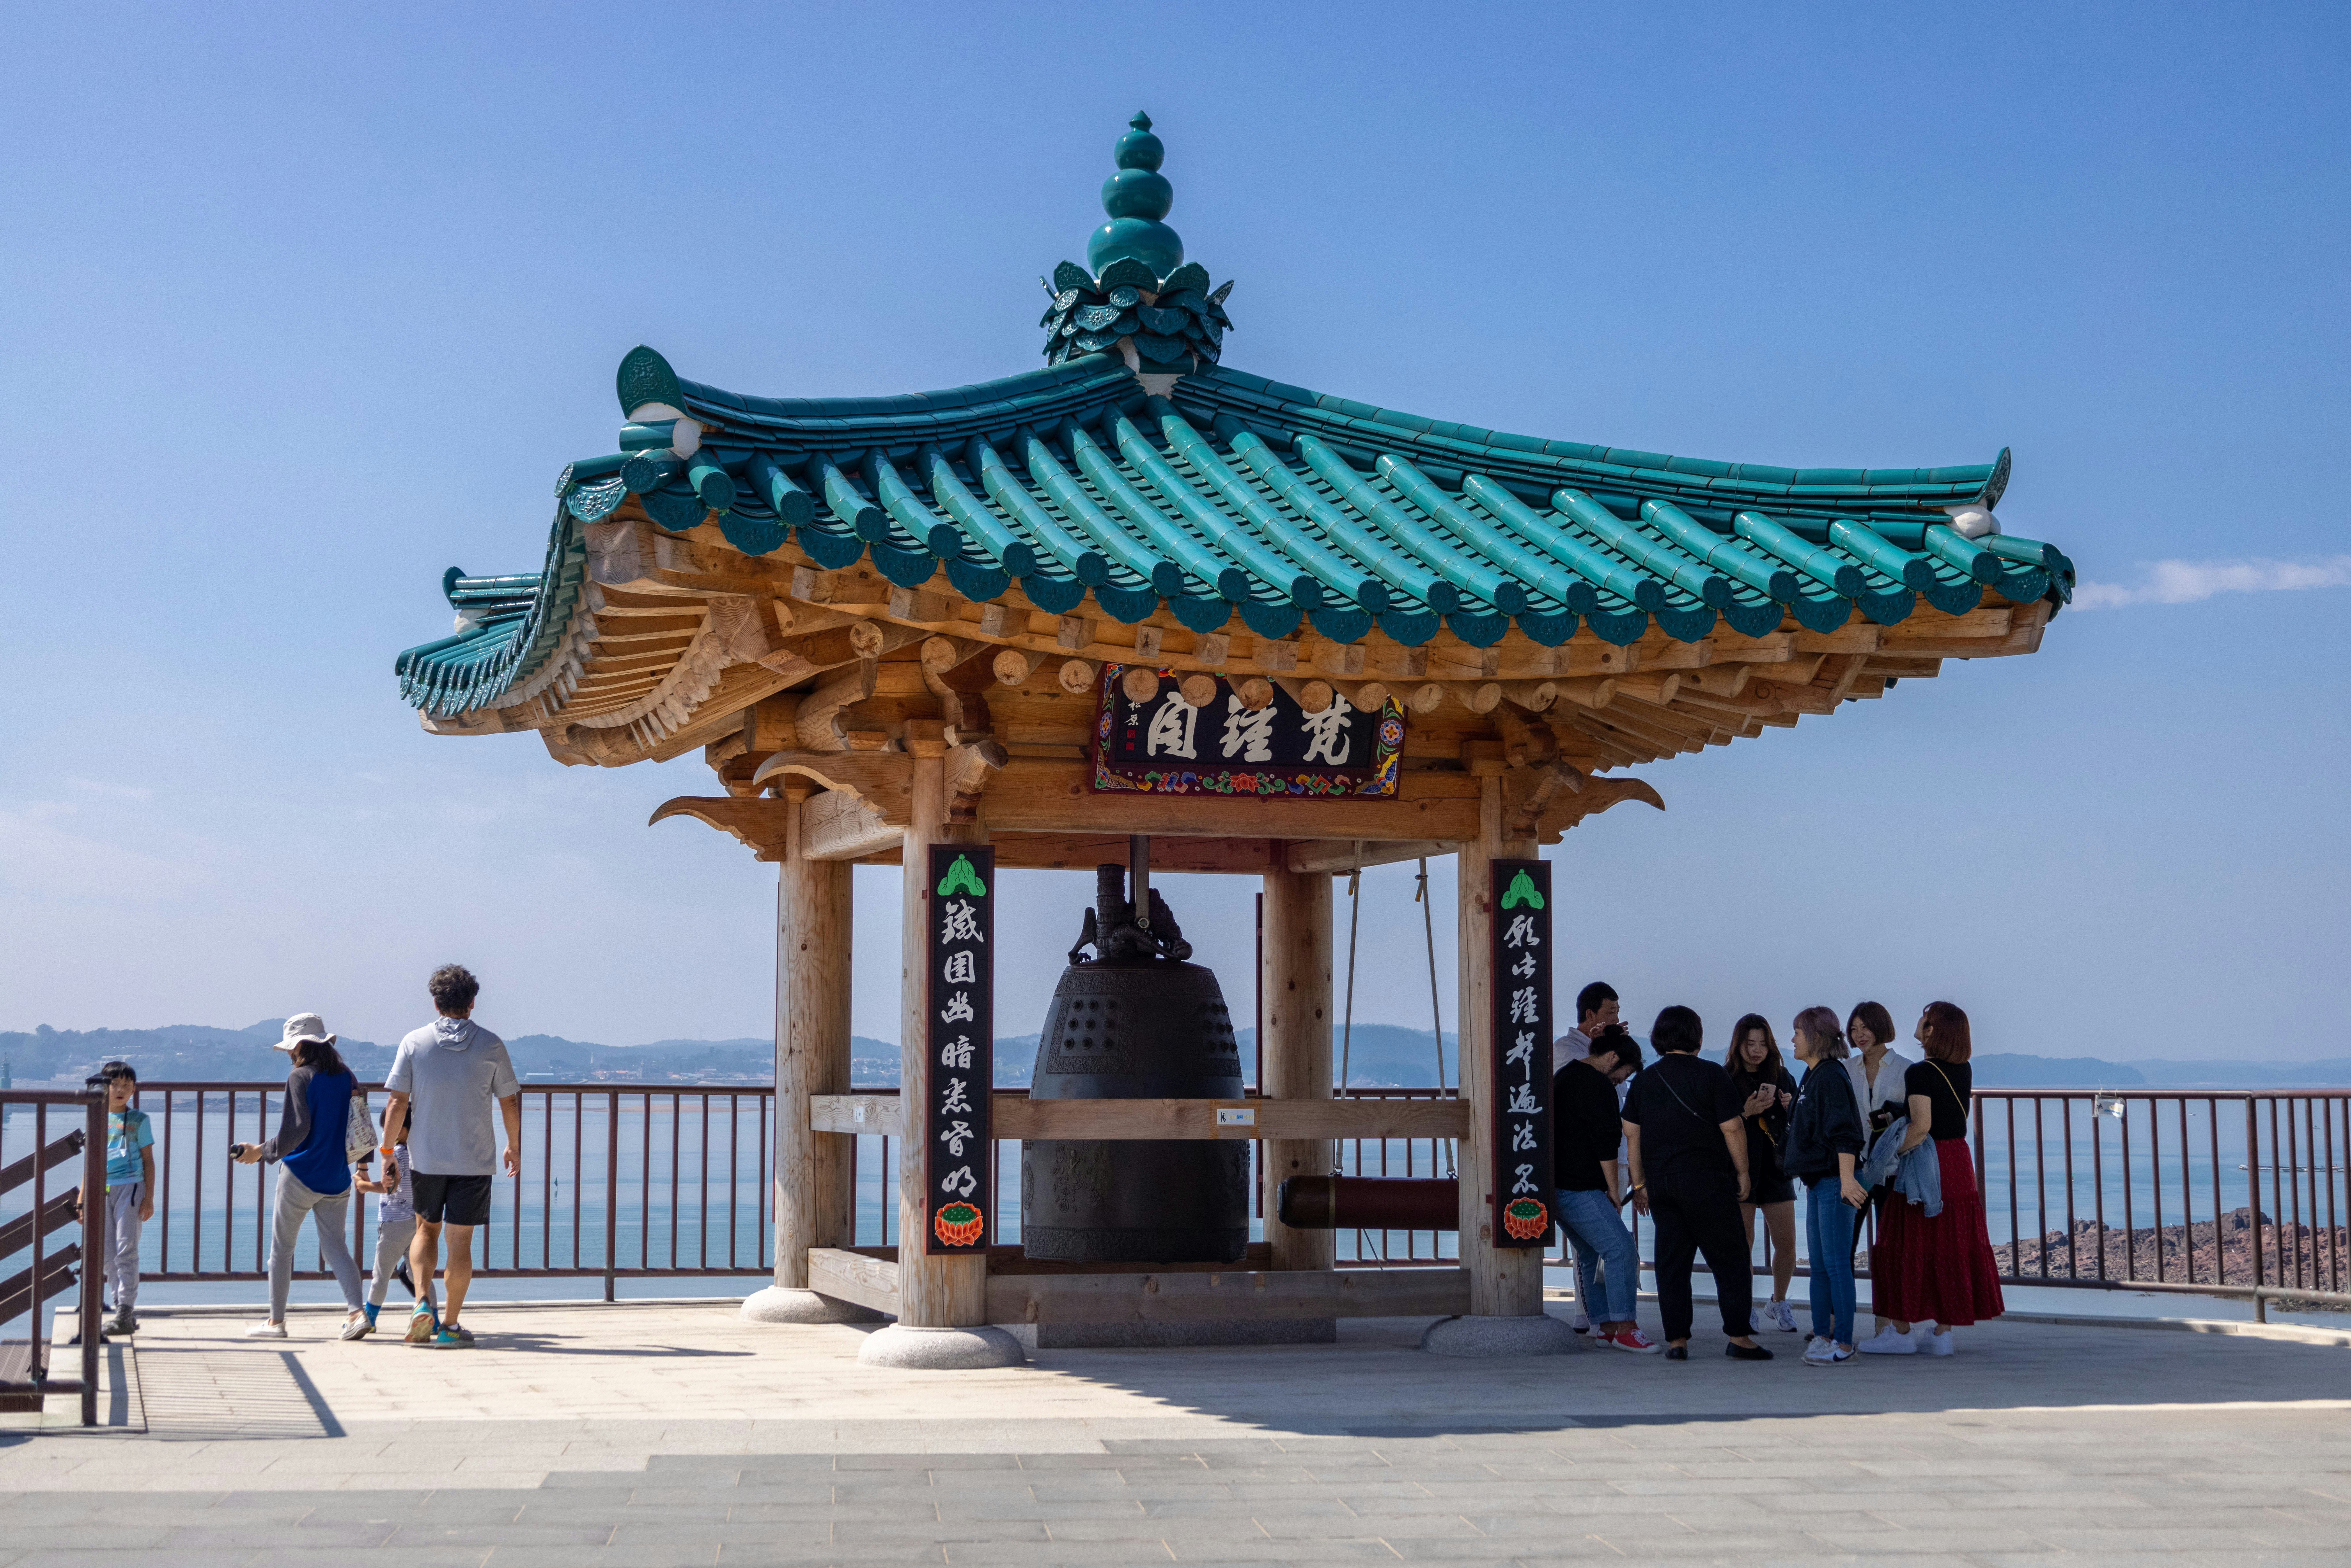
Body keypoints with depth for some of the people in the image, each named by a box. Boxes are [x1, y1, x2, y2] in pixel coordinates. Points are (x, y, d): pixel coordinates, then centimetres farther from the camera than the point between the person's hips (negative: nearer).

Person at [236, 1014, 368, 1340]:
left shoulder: (300, 1078, -11)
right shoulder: (346, 1077, 6)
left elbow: (296, 1130, -19)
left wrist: (262, 1151, -10)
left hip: (301, 1176, -5)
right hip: (337, 1179, 5)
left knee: (282, 1247, 9)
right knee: (335, 1246, 6)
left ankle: (276, 1321, 15)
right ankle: (356, 1312, -13)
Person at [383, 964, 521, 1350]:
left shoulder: (415, 1042, -4)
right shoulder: (491, 1046, -3)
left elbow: (398, 1102, -6)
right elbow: (510, 1102, 3)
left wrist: (388, 1150, 5)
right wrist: (514, 1148, 16)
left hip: (426, 1156, 1)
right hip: (474, 1159, -1)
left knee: (426, 1229, 18)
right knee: (460, 1240, 4)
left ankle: (423, 1300, -3)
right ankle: (450, 1326, 5)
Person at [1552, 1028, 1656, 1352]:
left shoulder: (1565, 1076, 21)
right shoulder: (1598, 1085, -12)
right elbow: (1605, 1142, -16)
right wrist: (1614, 1190, -8)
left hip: (1557, 1187, 11)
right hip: (1579, 1189, -11)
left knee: (1591, 1256, 14)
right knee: (1620, 1249, -12)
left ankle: (1607, 1327, 15)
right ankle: (1625, 1329, -15)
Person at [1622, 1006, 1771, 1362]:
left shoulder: (1645, 1079, 9)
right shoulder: (1711, 1075, -6)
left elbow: (1632, 1134, 10)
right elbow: (1732, 1128, -9)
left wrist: (1640, 1184, 15)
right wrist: (1743, 1173, 1)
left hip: (1661, 1182, 5)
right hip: (1706, 1181, -5)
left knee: (1671, 1262, 7)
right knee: (1729, 1259, 1)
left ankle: (1676, 1341, 4)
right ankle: (1738, 1337, -3)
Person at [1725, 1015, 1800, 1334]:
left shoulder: (1782, 1077, 10)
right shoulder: (1726, 1080, -2)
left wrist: (1791, 1107, -7)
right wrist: (1747, 1112, -20)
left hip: (1776, 1169, 3)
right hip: (1741, 1168, -3)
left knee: (1787, 1244, 2)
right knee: (1742, 1244, -4)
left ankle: (1778, 1304, 21)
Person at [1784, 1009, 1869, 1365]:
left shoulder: (1832, 1077, -15)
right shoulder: (1812, 1076, 15)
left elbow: (1844, 1133, -22)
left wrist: (1847, 1180, -27)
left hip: (1834, 1183, -10)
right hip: (1817, 1182, 10)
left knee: (1836, 1264, -7)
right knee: (1819, 1265, 13)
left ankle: (1843, 1344, -3)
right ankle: (1822, 1335, 19)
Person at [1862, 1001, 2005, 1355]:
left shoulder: (1920, 1073, -16)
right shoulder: (1964, 1071, 7)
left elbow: (1921, 1127, -25)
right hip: (1959, 1163, 7)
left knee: (1908, 1249, 2)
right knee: (1952, 1247, 9)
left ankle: (1901, 1332, 6)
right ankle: (1942, 1333, 11)